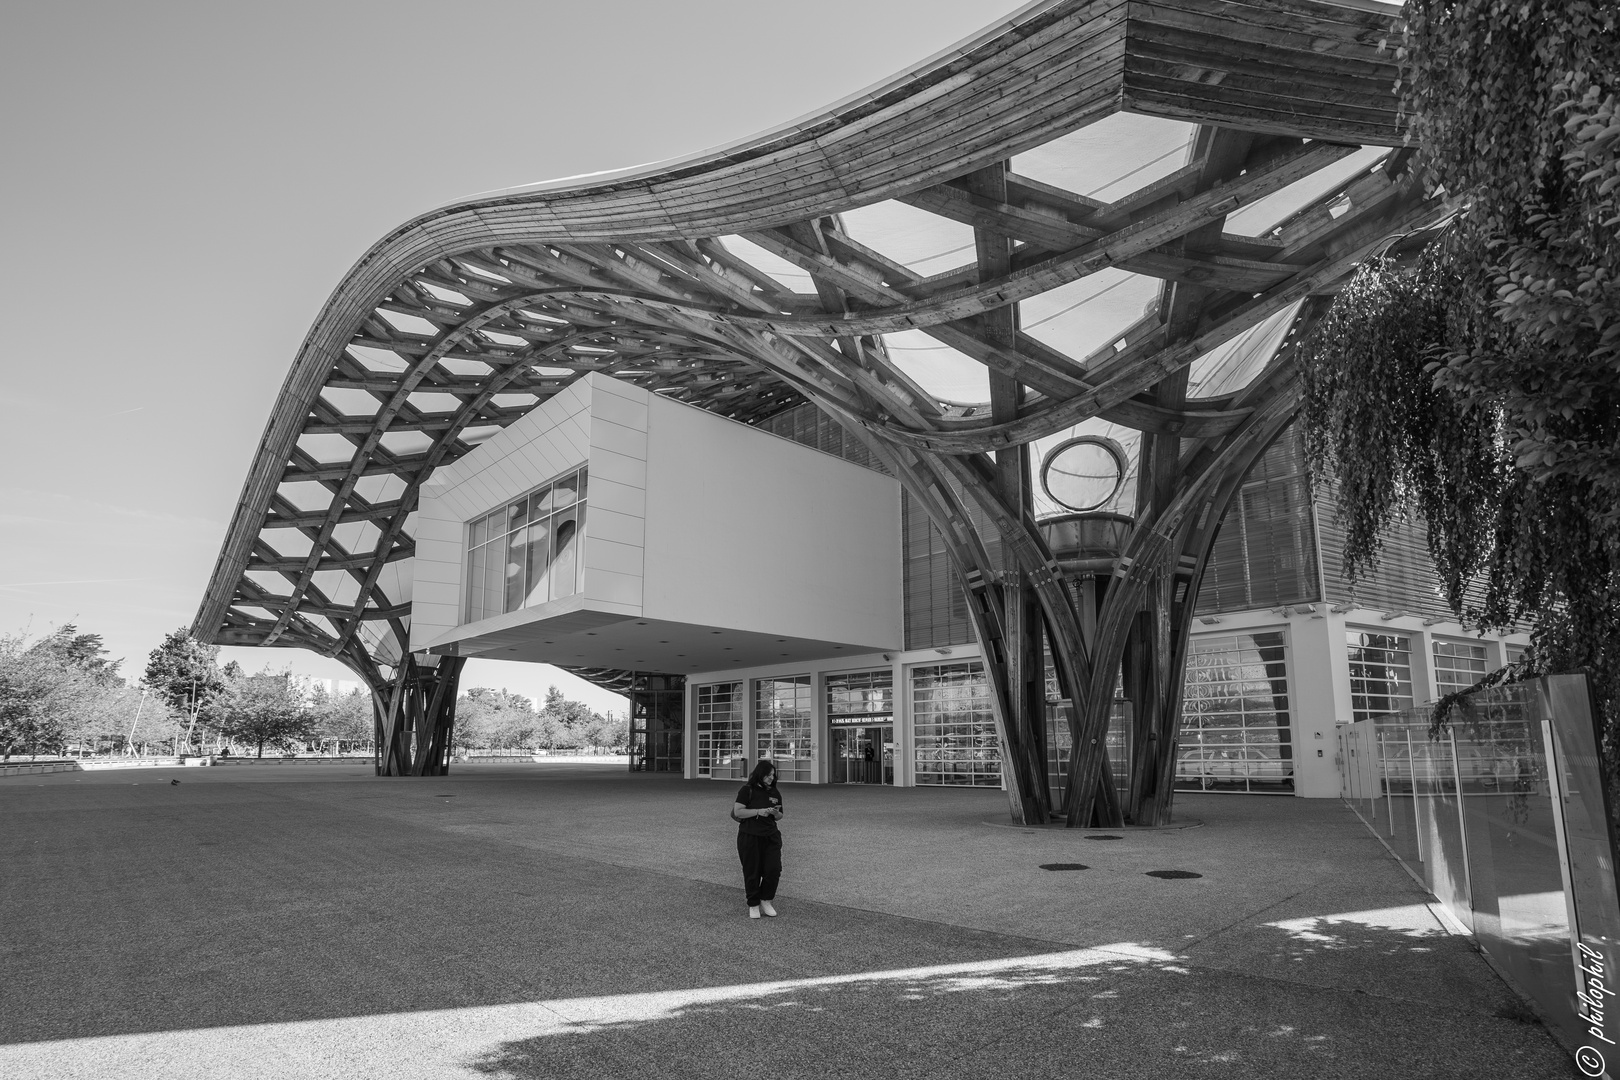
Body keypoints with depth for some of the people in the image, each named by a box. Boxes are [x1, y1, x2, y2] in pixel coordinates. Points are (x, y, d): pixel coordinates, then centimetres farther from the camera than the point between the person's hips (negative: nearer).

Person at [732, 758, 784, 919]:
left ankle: (766, 901, 17)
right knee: (752, 872, 3)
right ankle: (753, 905, 20)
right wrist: (758, 811, -19)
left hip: (771, 836, 4)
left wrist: (776, 814, -6)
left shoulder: (775, 793, 9)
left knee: (774, 870, -5)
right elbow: (738, 811, -12)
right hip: (749, 837, -4)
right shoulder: (747, 790, -6)